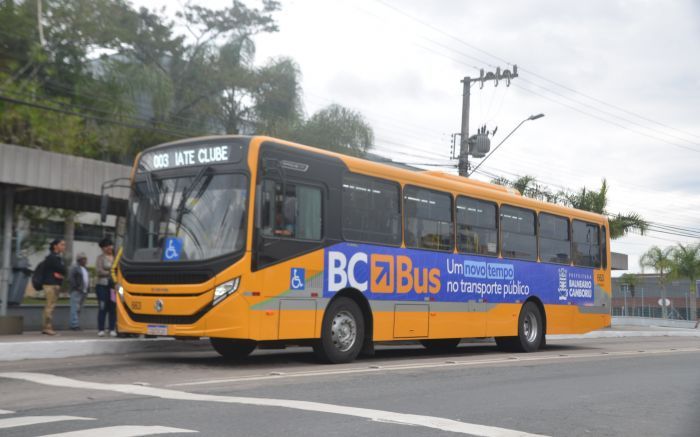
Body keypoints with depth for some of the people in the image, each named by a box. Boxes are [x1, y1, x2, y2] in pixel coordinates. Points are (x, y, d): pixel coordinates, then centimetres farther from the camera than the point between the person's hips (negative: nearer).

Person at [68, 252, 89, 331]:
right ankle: (74, 325, -12)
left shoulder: (84, 268, 20)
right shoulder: (75, 267, -8)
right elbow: (70, 278, -16)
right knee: (75, 308, -11)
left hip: (83, 291, 9)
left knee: (79, 309, 10)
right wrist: (76, 287, -17)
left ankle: (76, 325, 13)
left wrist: (86, 289, 16)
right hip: (76, 291, -9)